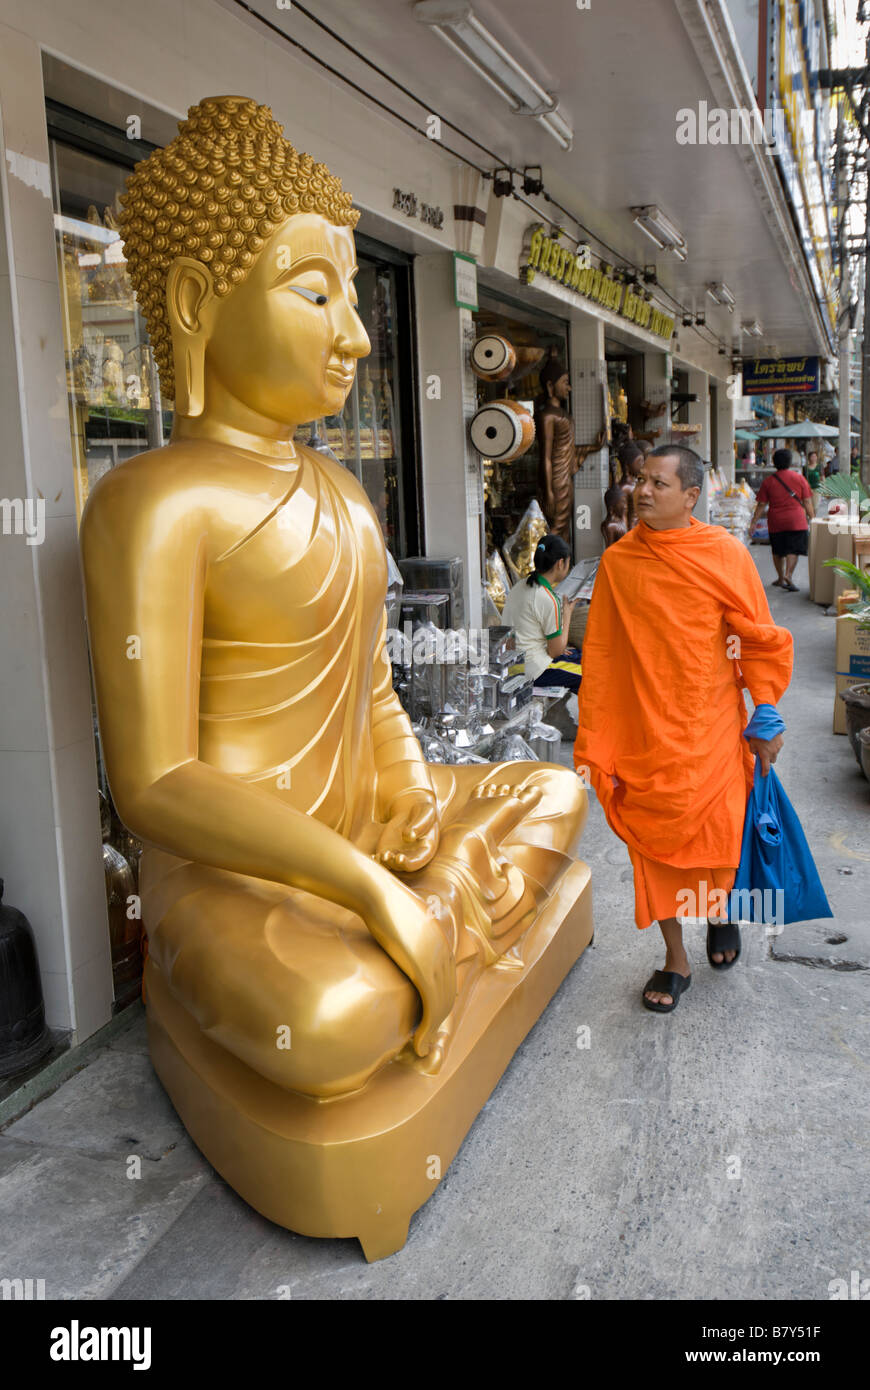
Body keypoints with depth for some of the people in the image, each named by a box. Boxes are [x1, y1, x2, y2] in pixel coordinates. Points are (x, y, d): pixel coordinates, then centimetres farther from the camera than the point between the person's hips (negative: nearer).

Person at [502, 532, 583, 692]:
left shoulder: (519, 587, 5)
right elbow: (556, 651, -13)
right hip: (532, 671, -10)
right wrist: (567, 614, 0)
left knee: (580, 654, 22)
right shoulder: (549, 600, -20)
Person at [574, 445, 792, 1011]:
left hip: (711, 727, -1)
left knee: (717, 832, 7)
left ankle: (720, 911, 42)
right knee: (654, 837, 6)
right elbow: (601, 655, 2)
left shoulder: (725, 553, -5)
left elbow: (761, 640, 1)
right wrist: (594, 745, 1)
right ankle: (676, 960, 25)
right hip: (643, 729, 1)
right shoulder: (617, 561, -1)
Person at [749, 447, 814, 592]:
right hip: (796, 521, -1)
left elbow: (761, 505, 1)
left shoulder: (768, 482, 1)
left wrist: (753, 522, 7)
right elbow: (807, 502, 2)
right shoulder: (799, 478, 1)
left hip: (775, 522, 1)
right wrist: (812, 519, 10)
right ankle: (788, 575, -18)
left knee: (777, 551, 14)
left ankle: (781, 579, 21)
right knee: (792, 550, 0)